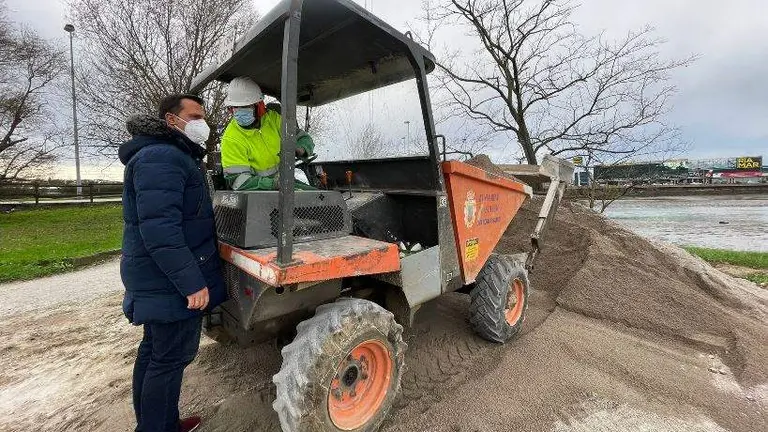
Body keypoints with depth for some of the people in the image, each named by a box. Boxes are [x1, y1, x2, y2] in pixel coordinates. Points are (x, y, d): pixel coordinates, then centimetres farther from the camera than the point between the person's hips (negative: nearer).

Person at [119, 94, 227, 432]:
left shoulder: (173, 155, 18)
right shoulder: (162, 157, -18)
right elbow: (159, 229, -27)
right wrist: (191, 282, -26)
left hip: (159, 279, 11)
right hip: (171, 282, -11)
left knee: (154, 352, 21)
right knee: (171, 359, 1)